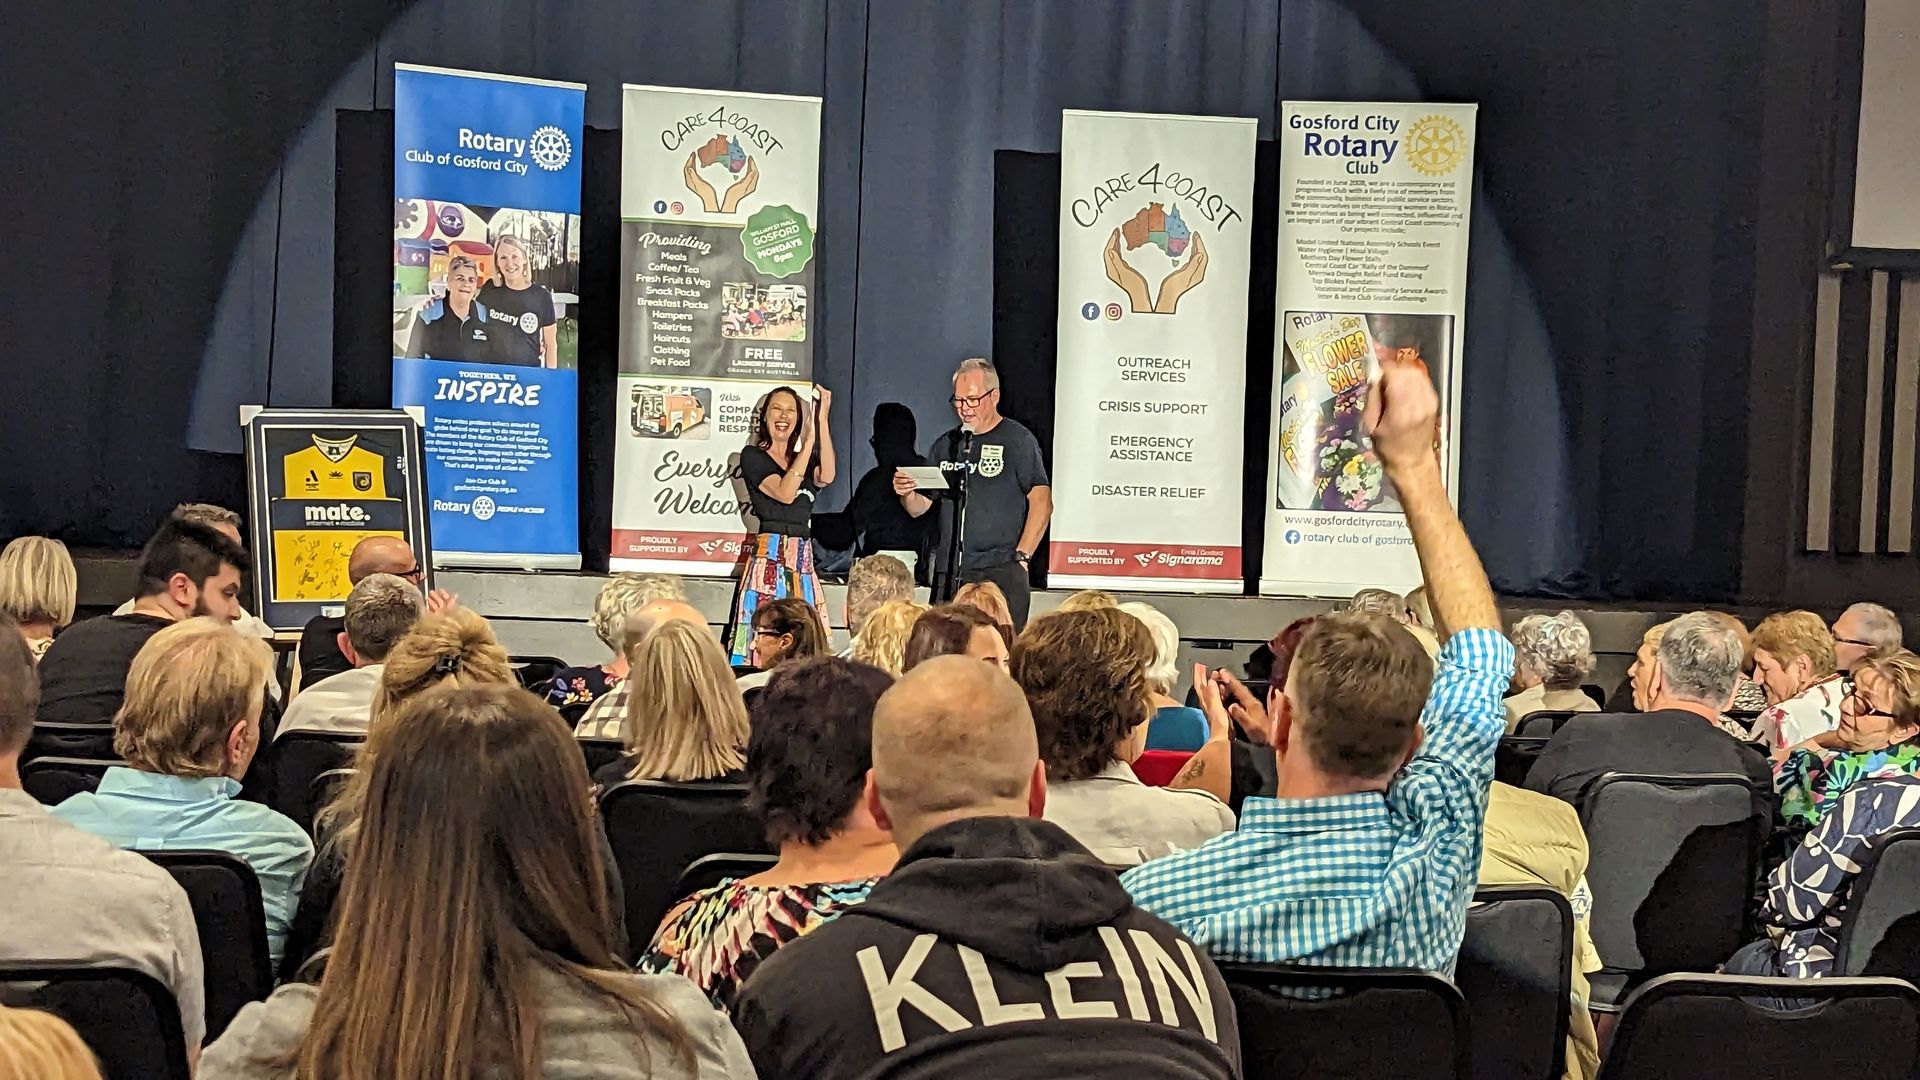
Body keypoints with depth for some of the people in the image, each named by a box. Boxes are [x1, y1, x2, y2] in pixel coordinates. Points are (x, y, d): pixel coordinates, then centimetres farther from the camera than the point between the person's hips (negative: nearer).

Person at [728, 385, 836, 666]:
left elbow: (826, 477, -6)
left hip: (802, 557, 5)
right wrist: (810, 441, -11)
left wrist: (822, 420, -8)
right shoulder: (752, 456, 4)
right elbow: (784, 493, -11)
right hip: (768, 555, -5)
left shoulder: (805, 461, 18)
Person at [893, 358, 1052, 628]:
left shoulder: (1018, 440, 1)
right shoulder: (946, 444, 17)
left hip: (1001, 572, -5)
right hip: (949, 573, 5)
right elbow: (920, 508, 19)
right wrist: (907, 494, -4)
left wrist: (1021, 556, -11)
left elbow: (1042, 502, -5)